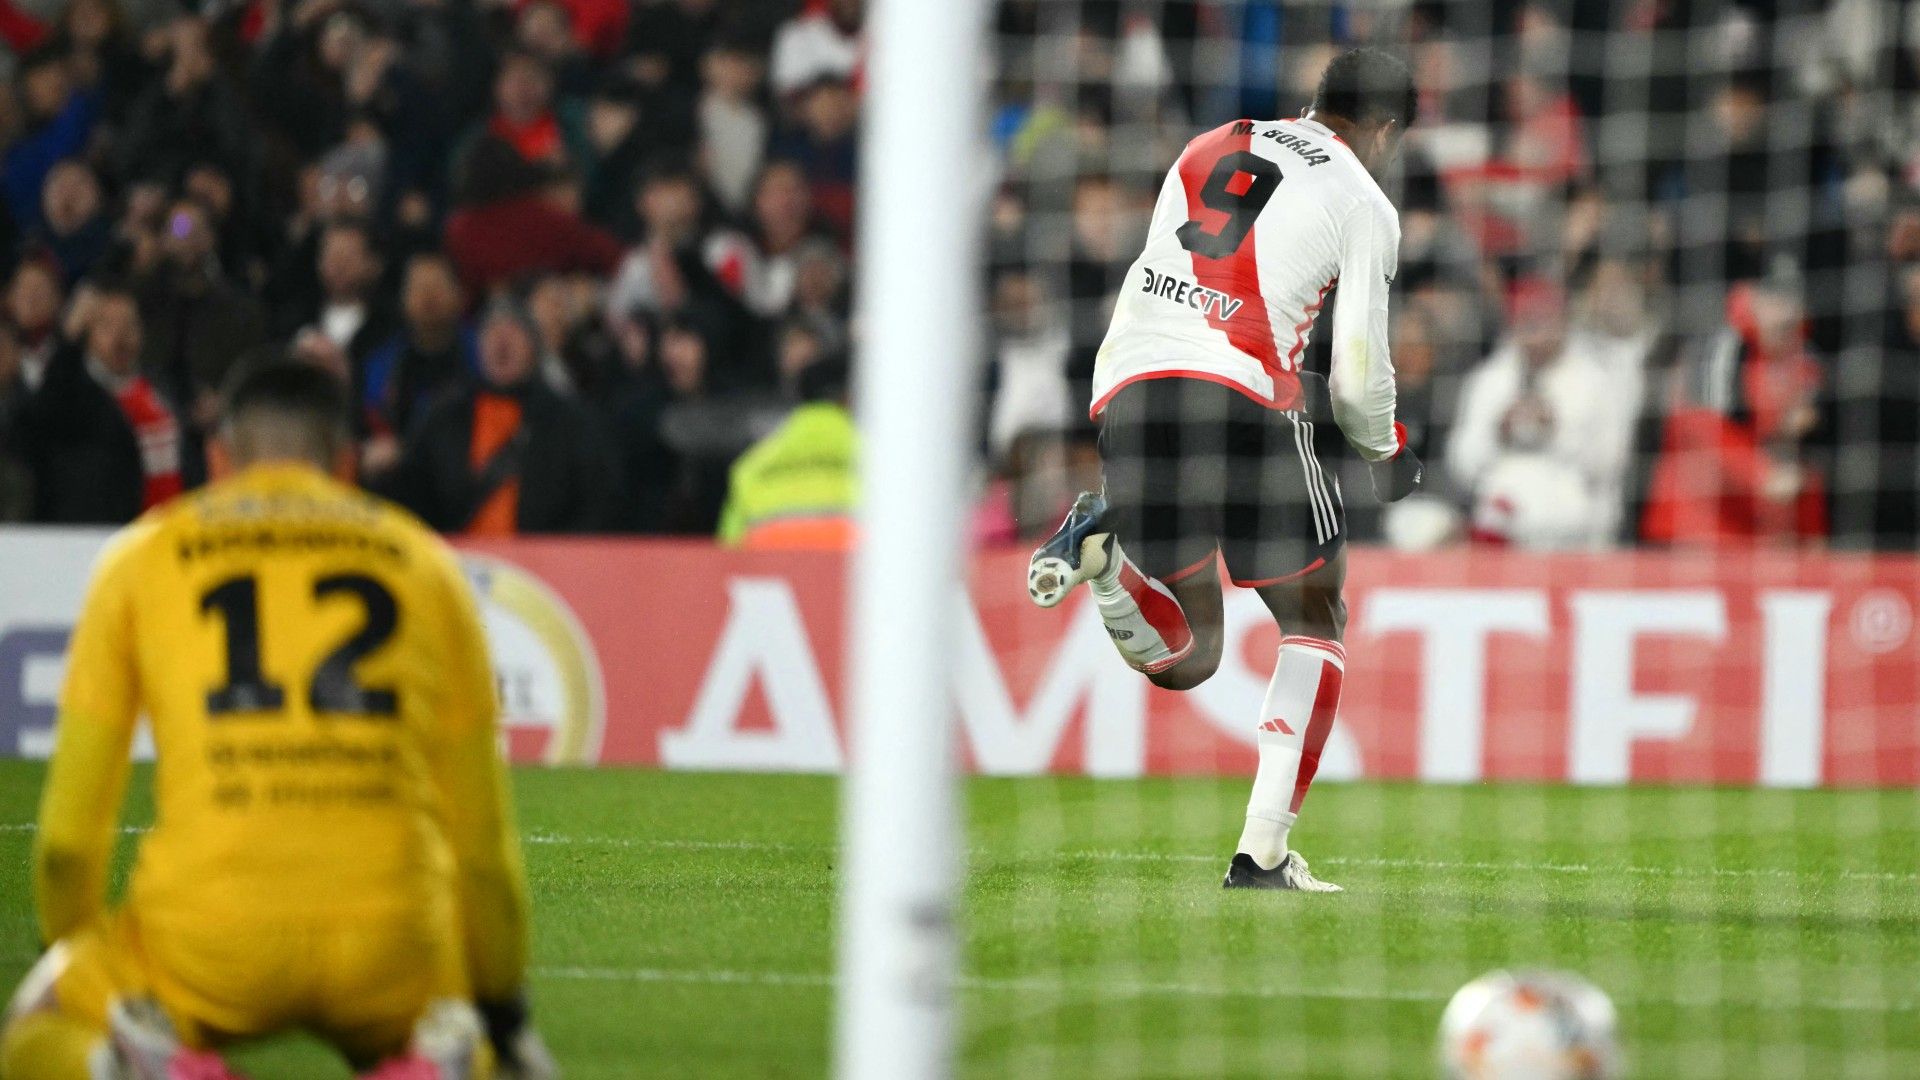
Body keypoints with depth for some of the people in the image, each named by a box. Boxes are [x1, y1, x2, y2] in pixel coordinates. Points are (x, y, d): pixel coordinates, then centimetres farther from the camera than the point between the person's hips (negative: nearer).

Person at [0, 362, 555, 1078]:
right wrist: (505, 1011, 33)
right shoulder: (426, 562, 19)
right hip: (392, 935, 1)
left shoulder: (141, 558, 16)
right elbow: (481, 830, 21)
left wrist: (71, 961, 35)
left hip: (207, 937, -1)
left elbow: (71, 824, 17)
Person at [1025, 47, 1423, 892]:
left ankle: (1104, 547, -14)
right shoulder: (1363, 205, 8)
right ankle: (1262, 850, 2)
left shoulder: (1205, 151, 23)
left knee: (1184, 659, 17)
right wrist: (1387, 452, 27)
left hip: (1128, 388, 5)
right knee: (1314, 624, 14)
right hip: (1243, 402, -5)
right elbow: (1358, 377, 6)